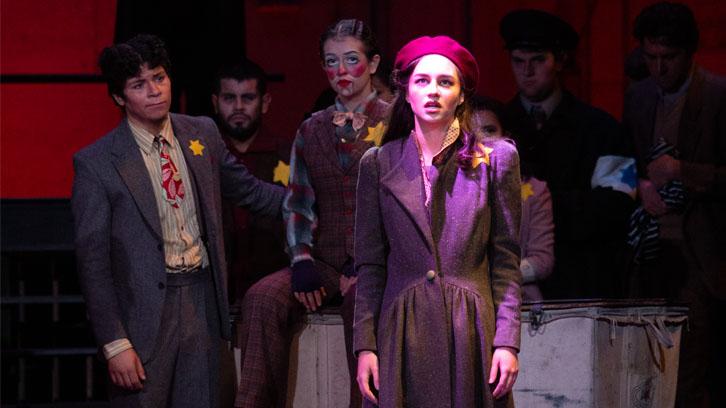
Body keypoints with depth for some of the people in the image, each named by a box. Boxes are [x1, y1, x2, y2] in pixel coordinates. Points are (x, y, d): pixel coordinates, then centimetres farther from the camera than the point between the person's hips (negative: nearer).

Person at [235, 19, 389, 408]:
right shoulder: (311, 130, 17)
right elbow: (297, 203, 13)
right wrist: (302, 262, -4)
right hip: (325, 261, 4)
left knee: (361, 299, -38)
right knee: (262, 297, -24)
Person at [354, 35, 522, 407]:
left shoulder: (496, 159, 6)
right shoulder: (378, 164, 7)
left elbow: (506, 260, 3)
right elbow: (369, 265, 7)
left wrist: (507, 341, -4)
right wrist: (365, 345, -1)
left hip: (472, 331, 0)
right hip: (402, 332, 1)